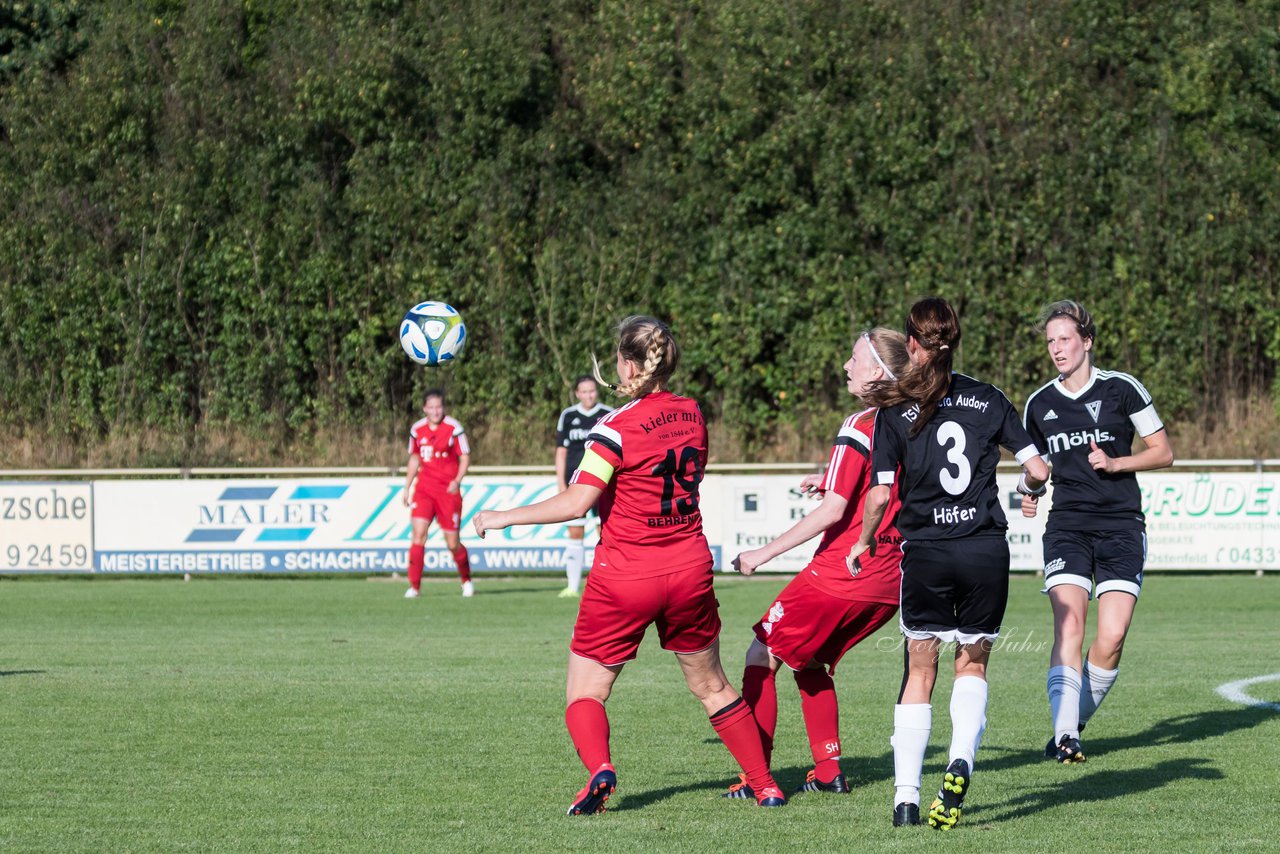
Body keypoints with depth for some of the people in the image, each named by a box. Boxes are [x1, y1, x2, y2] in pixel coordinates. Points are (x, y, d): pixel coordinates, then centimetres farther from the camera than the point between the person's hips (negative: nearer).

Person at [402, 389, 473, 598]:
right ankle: (414, 586, -11)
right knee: (418, 532, -15)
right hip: (424, 488, 3)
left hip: (448, 489, -3)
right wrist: (407, 487, 16)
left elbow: (465, 457, -4)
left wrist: (457, 480, -20)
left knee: (453, 543, 0)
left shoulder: (454, 428, -7)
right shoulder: (417, 430, 5)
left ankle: (466, 580, 27)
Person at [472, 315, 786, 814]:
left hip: (625, 577, -5)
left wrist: (504, 518, -13)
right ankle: (766, 786, 21)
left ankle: (600, 769, -23)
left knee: (584, 693, 4)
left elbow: (576, 503, -21)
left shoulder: (618, 427, -16)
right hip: (690, 568, 5)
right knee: (711, 687, 19)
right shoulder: (691, 415, 2)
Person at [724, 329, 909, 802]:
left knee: (763, 657, 3)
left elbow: (833, 510, -20)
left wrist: (765, 552, -16)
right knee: (809, 663, 23)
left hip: (839, 574, -8)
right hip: (889, 584, 8)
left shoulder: (860, 428, -15)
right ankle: (828, 770, 17)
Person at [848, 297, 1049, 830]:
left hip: (926, 552, -1)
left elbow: (880, 493, -7)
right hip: (986, 550, 1)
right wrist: (1027, 487, 25)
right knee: (972, 665, 18)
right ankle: (960, 763, -8)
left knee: (920, 670, 12)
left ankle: (906, 795, 5)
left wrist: (862, 544, 10)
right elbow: (1037, 470, 1)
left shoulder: (894, 411, -3)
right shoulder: (986, 399, 3)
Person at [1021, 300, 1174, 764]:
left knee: (1112, 637, -11)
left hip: (1121, 527, -2)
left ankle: (1076, 719, 12)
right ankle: (1064, 734, -24)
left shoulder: (1122, 389, 1)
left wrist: (1115, 463, -11)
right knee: (1068, 625, -19)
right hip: (1067, 526, 2)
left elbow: (1163, 452, 4)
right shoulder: (1039, 404, 11)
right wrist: (1028, 494, 3)